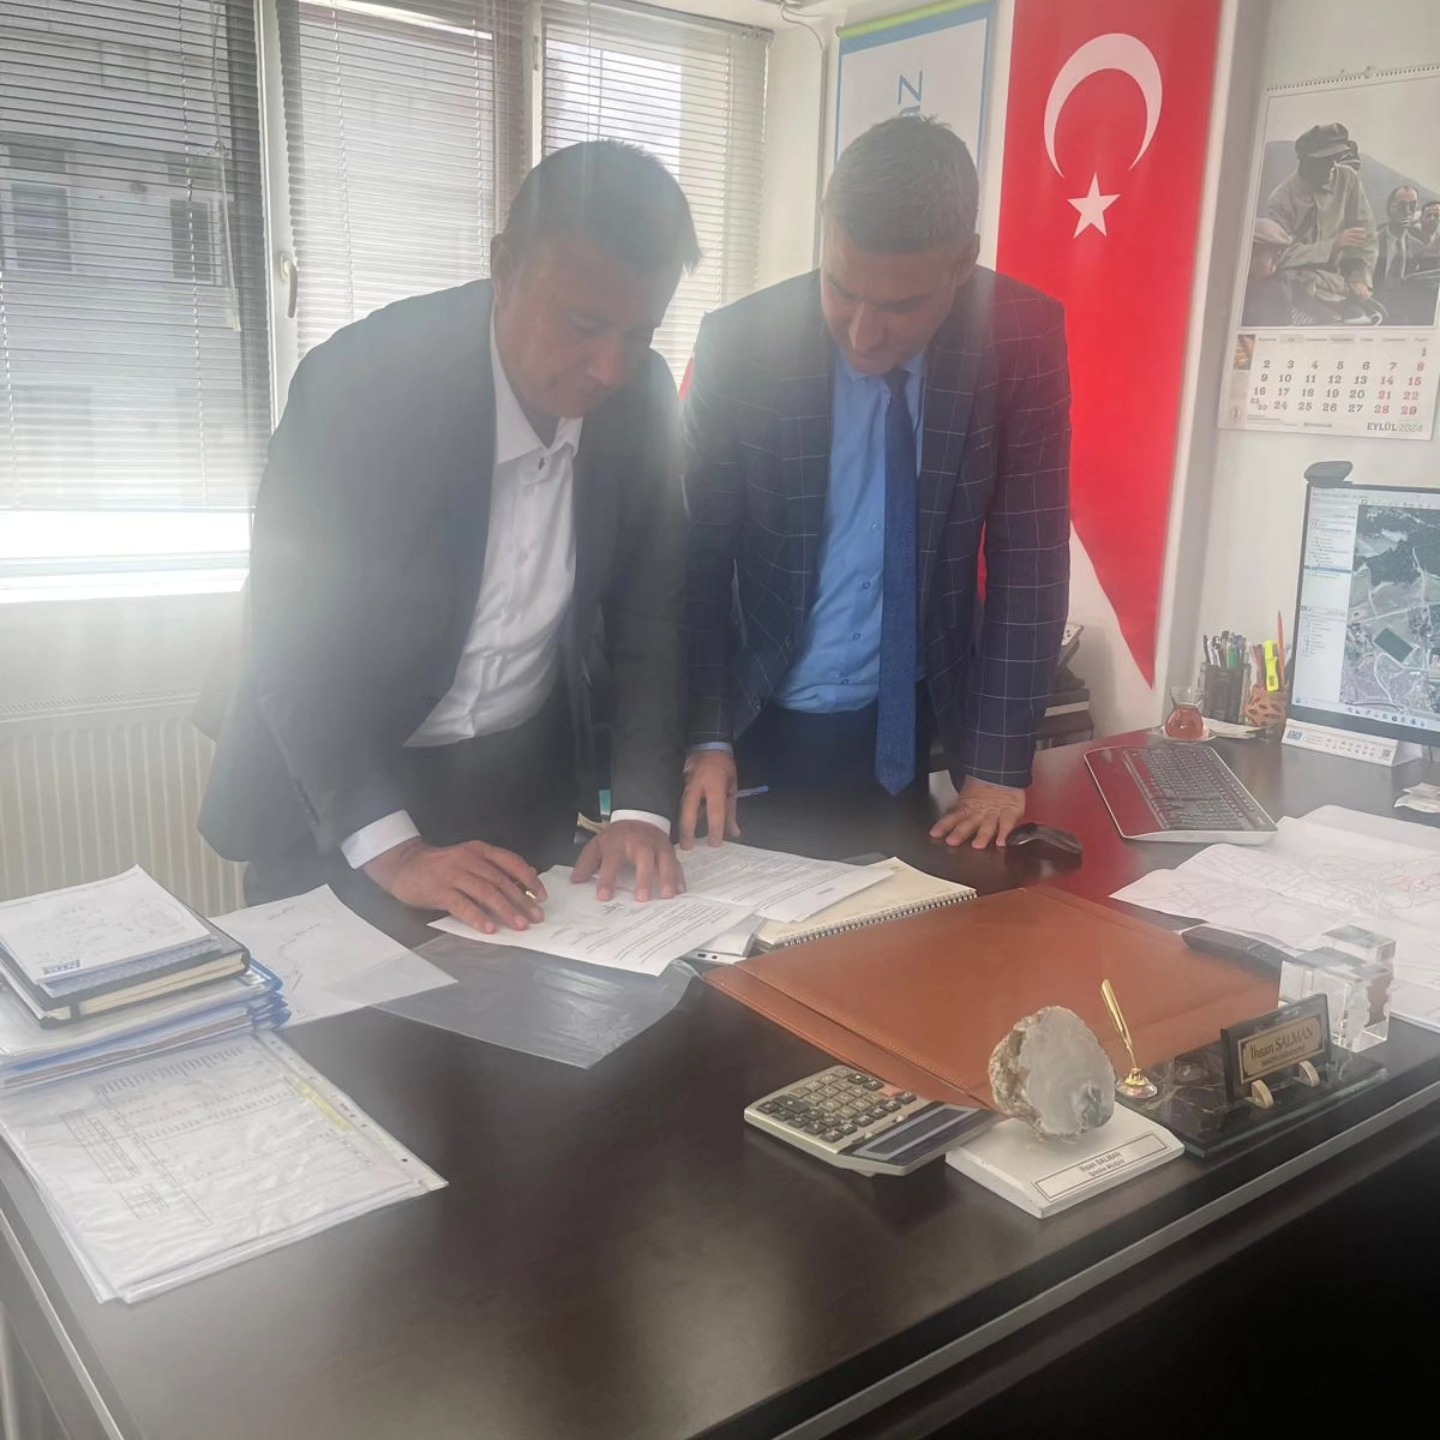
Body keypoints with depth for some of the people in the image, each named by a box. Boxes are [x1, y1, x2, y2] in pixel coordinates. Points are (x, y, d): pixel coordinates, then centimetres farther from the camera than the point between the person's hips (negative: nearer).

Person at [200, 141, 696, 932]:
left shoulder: (639, 394, -10)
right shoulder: (358, 380, -23)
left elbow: (648, 613, -3)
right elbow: (292, 638, -22)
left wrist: (642, 808, -14)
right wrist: (394, 852, -31)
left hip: (526, 777, 4)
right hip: (338, 788, -3)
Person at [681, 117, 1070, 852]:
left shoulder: (1023, 337, -12)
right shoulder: (739, 344, -14)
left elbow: (1029, 559, -8)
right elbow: (696, 555, -8)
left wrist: (1000, 763, -10)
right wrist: (706, 736, -15)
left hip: (921, 720, 1)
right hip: (768, 724, 0)